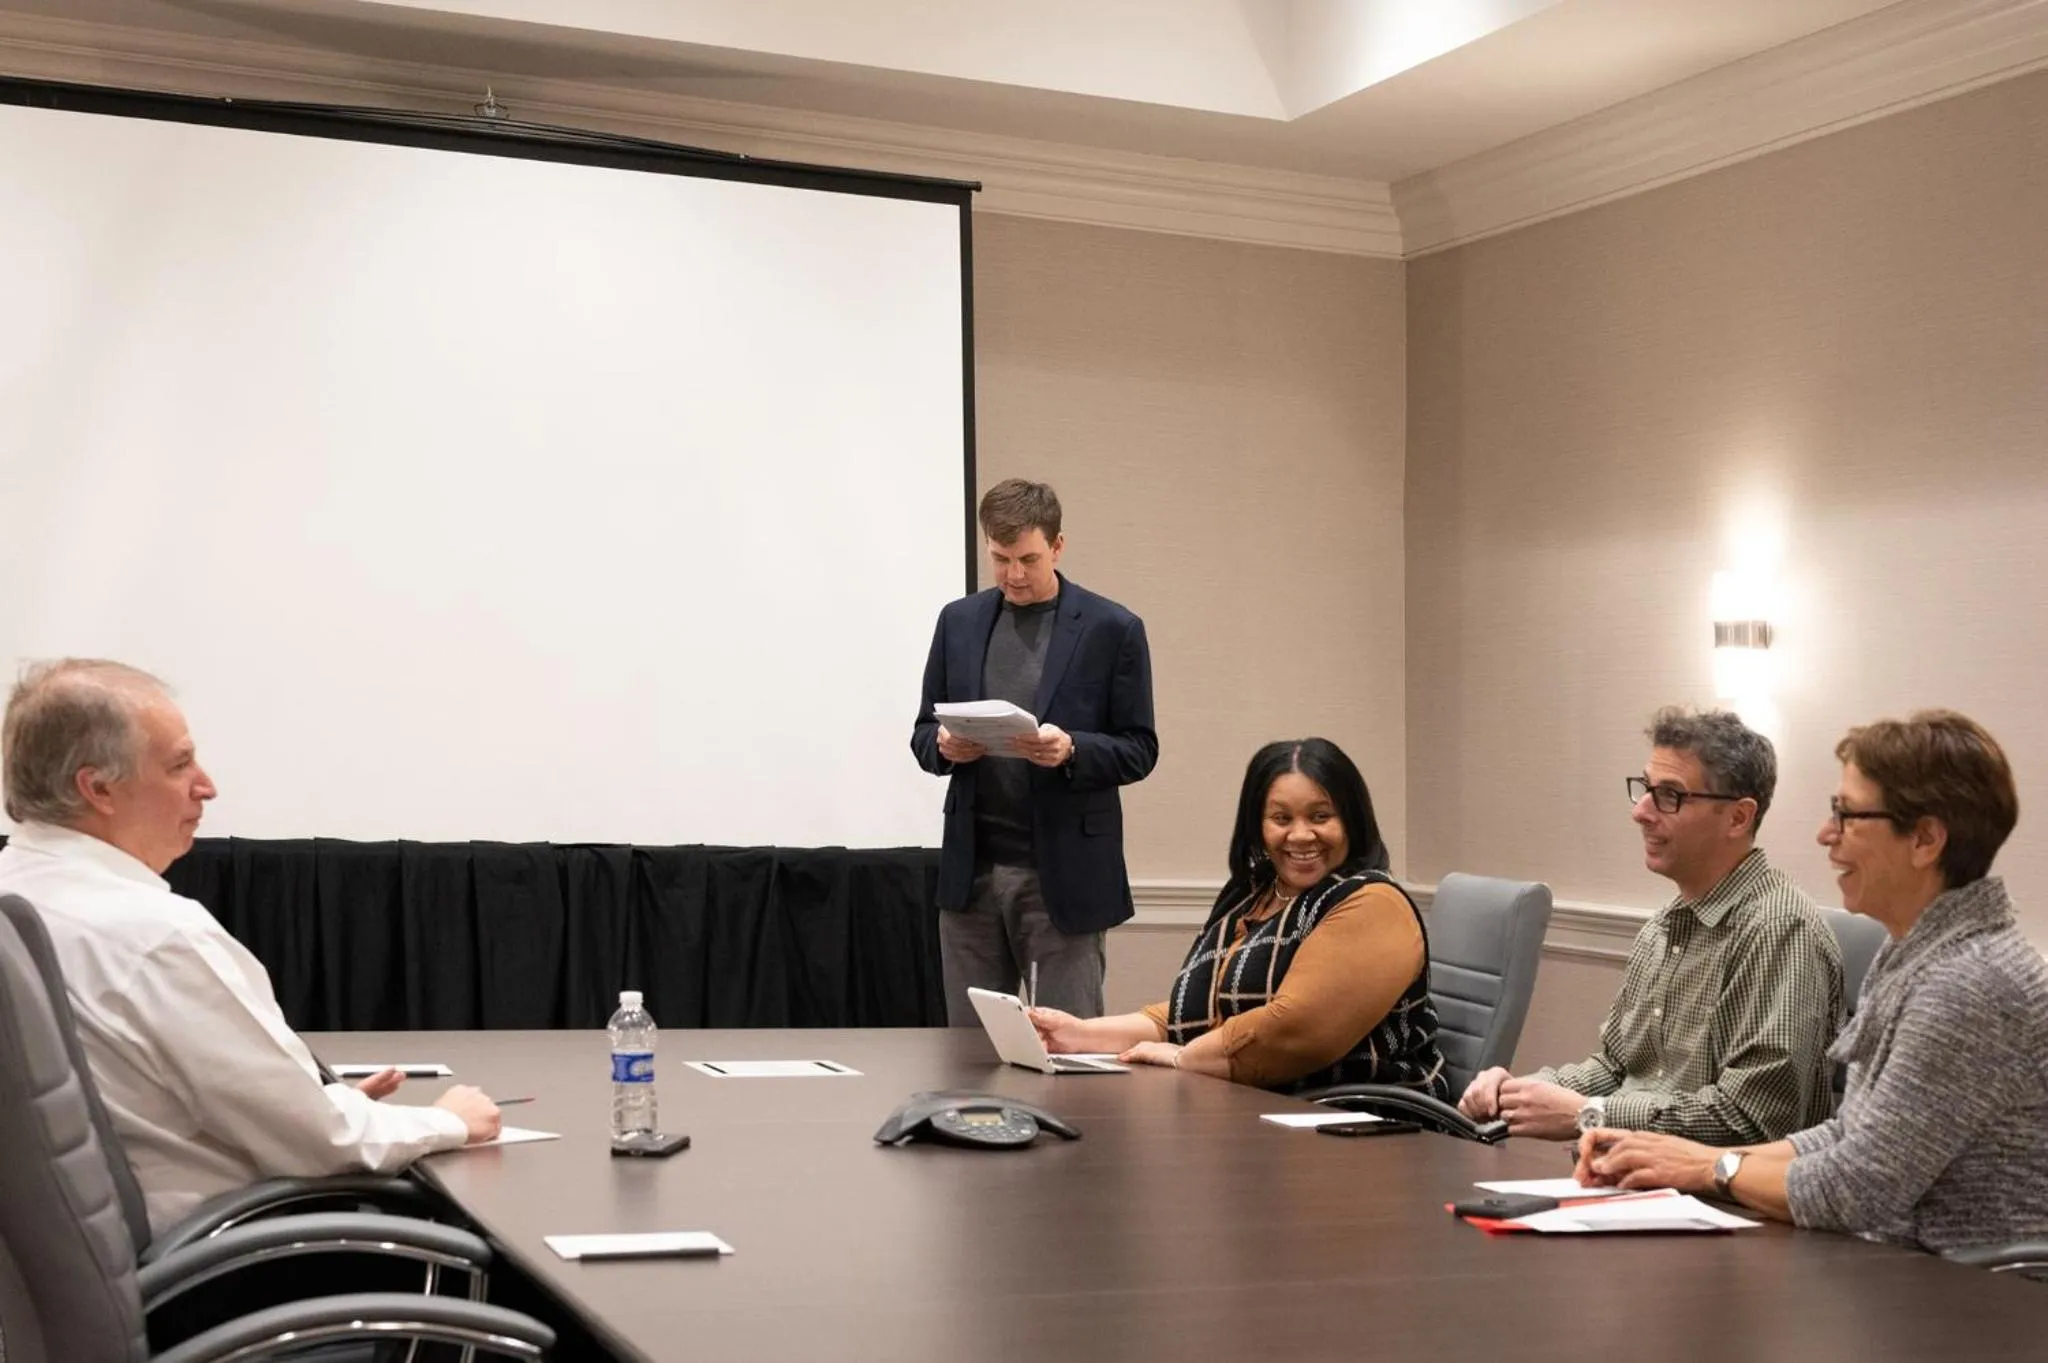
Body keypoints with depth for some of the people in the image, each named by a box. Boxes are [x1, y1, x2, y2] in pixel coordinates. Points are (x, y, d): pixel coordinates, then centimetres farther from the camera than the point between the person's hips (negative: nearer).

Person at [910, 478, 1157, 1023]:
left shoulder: (1112, 629, -2)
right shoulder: (959, 621, 9)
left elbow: (1139, 751, -2)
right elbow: (923, 733, 13)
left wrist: (1071, 750, -21)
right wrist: (944, 745, -11)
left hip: (1064, 871, -3)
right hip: (972, 869, 4)